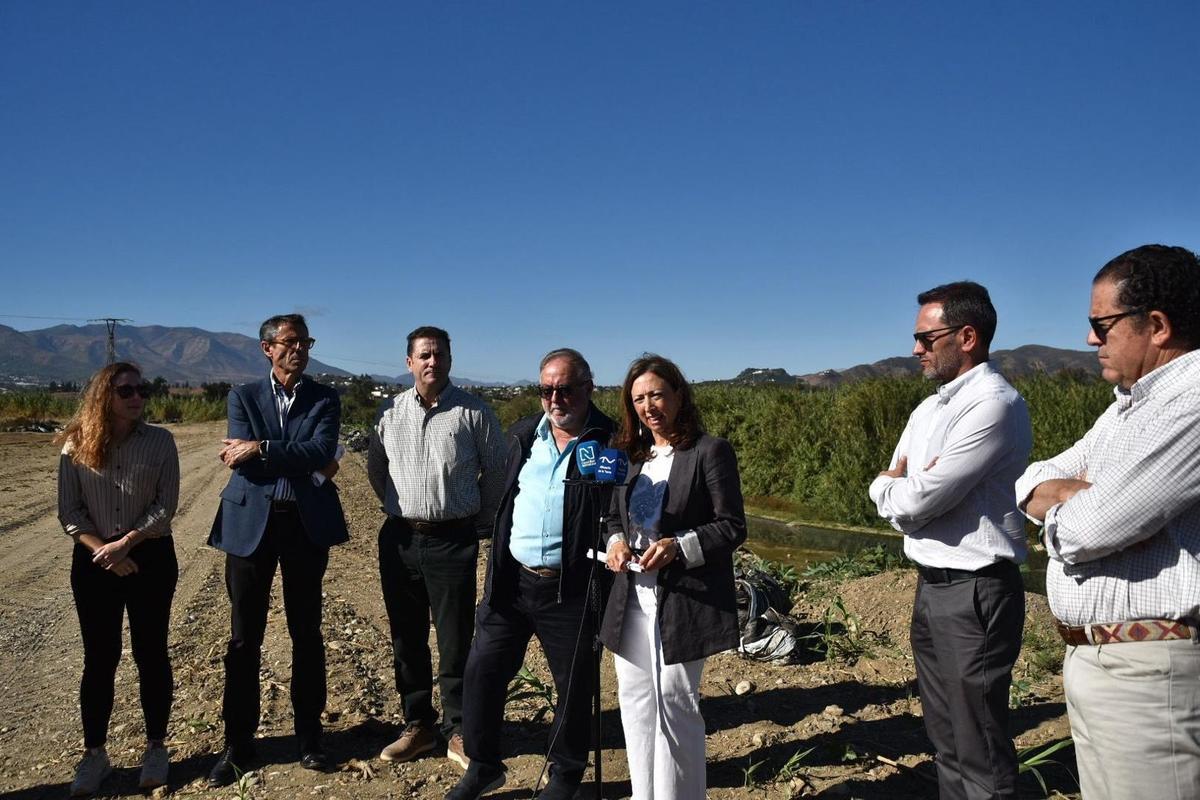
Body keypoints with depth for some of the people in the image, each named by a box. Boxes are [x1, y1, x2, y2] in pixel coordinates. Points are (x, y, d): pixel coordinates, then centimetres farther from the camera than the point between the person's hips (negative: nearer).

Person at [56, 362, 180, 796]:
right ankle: (94, 754, 24)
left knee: (151, 653, 7)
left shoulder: (160, 440, -4)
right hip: (93, 561, 1)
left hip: (151, 557, -1)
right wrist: (104, 551, -11)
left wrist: (125, 543, -14)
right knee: (99, 658, 8)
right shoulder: (76, 445, -1)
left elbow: (166, 505, -7)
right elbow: (68, 511, -1)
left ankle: (156, 748, 22)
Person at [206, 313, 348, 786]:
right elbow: (242, 460, -9)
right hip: (251, 522, 0)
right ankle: (238, 744, 20)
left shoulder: (324, 400, 5)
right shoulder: (243, 397, 6)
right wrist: (306, 464, -12)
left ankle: (309, 736, 24)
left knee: (307, 633, 9)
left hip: (307, 524, 0)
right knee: (244, 638, 7)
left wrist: (259, 448, -18)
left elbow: (322, 452, -13)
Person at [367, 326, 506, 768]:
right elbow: (376, 467, 18)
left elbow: (497, 470, 3)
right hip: (399, 540, 4)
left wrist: (481, 521, 7)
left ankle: (457, 732, 17)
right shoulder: (390, 412, 4)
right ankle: (418, 726, 27)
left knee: (455, 641, 3)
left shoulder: (473, 411, -5)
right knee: (406, 639, 12)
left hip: (454, 541, -3)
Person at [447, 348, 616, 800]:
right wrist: (497, 571, 13)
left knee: (574, 685, 11)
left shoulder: (610, 442, -8)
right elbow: (505, 502, 15)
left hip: (571, 589, -4)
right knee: (483, 670, 10)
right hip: (512, 580, 5)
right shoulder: (523, 435, 8)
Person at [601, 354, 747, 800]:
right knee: (635, 701, 13)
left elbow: (732, 528, -10)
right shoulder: (630, 455, 11)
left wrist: (679, 546, -24)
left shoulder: (710, 451, -8)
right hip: (632, 598, 6)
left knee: (675, 704, 3)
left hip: (684, 601, -6)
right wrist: (616, 541, -4)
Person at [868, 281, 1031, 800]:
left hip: (974, 592, -9)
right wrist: (912, 492, -11)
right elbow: (893, 501, 10)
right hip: (930, 586, 9)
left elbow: (914, 502, -23)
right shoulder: (928, 410, 12)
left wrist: (890, 487, -2)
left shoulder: (994, 404, -17)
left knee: (981, 756, 2)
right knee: (946, 739, 20)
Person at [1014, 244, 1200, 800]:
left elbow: (1089, 528, -24)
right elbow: (1033, 483, 13)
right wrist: (1069, 491, -10)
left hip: (1147, 671, -9)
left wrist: (1062, 502, -1)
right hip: (1090, 658, 9)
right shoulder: (1132, 404, 14)